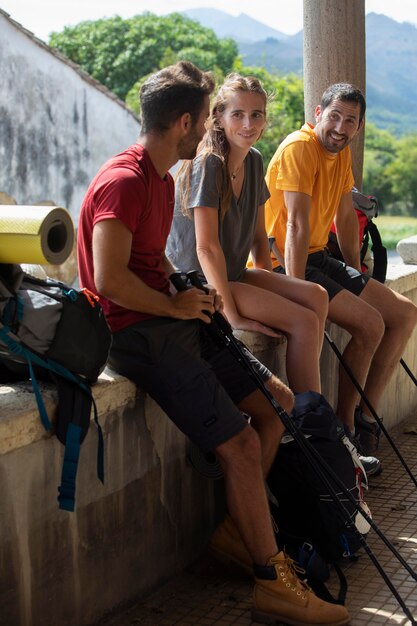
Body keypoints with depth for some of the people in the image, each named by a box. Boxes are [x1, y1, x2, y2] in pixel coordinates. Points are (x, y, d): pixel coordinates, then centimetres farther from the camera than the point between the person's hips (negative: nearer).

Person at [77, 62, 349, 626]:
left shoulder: (163, 178, 17)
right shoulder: (123, 182, -16)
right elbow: (110, 278, -25)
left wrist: (192, 292, 9)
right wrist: (176, 305, -12)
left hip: (174, 321, 10)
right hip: (138, 334, -10)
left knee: (275, 404, 7)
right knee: (242, 444, -15)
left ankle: (236, 529, 18)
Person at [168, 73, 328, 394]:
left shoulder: (254, 161, 8)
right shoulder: (207, 165, -18)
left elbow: (257, 234, 14)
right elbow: (207, 247, -22)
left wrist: (271, 285, 4)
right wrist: (233, 316, -23)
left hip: (232, 275, 8)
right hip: (196, 283, -8)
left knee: (316, 296, -9)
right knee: (304, 321, -16)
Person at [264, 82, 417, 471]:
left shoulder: (341, 152, 10)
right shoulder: (299, 147, -18)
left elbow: (345, 217, 18)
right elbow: (296, 224, -25)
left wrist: (358, 276, 18)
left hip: (319, 259, 10)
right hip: (284, 264, -10)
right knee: (370, 324, -22)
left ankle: (364, 418, 7)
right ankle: (344, 428, -6)